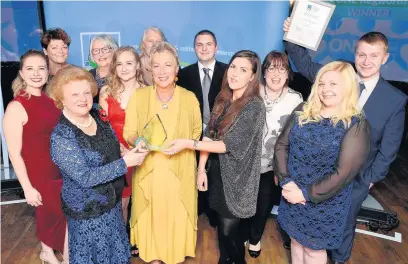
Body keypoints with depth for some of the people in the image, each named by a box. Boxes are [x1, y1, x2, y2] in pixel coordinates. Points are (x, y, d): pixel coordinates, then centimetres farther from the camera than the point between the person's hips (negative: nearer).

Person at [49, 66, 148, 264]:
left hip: (112, 202, 7)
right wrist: (125, 163, -27)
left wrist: (126, 153, -8)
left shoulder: (98, 117, -4)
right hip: (87, 211, -6)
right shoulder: (61, 136, -24)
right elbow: (85, 177, -27)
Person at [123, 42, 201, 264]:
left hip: (179, 171, 0)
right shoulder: (138, 96, -5)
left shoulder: (189, 98, -4)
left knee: (177, 216, 11)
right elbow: (128, 132, 0)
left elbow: (196, 134, 8)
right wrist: (138, 141, -19)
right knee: (149, 216, 11)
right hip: (148, 170, 0)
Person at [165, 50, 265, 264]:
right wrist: (201, 169, -1)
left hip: (237, 177, -6)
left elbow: (231, 145, -22)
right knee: (222, 224, 18)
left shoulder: (255, 106, -18)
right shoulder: (222, 99, 3)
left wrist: (189, 144, -23)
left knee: (229, 228, 6)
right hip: (218, 172, 6)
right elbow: (209, 134, 4)